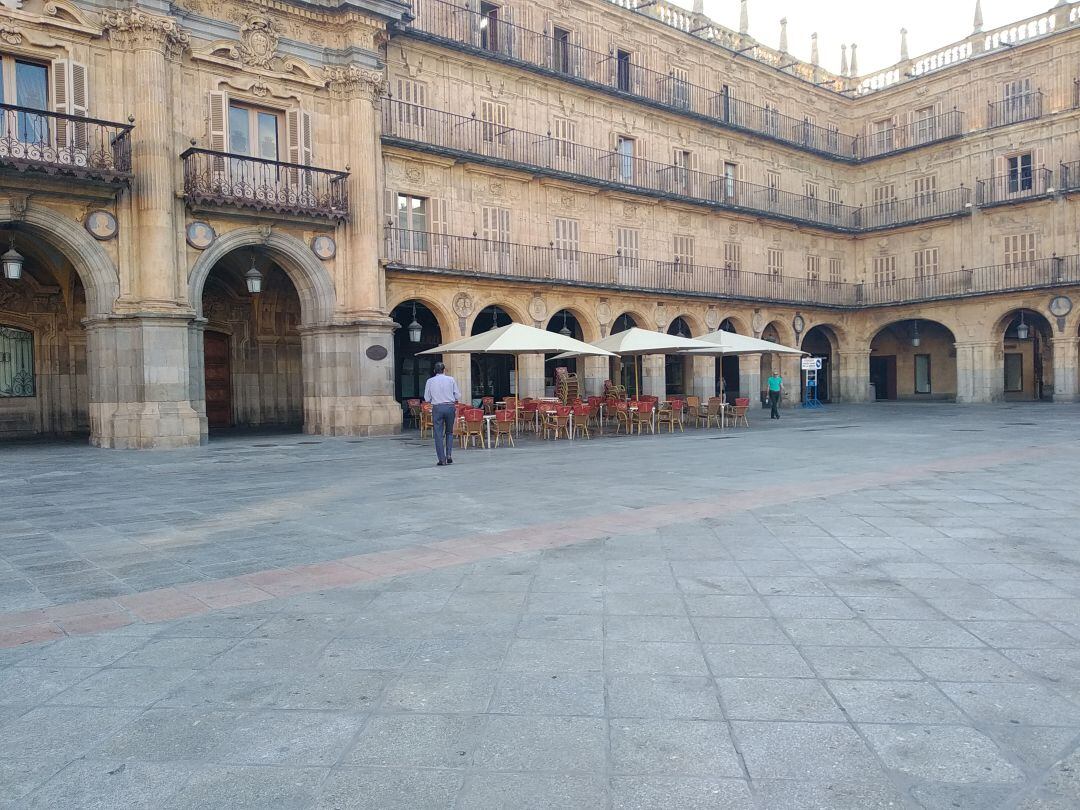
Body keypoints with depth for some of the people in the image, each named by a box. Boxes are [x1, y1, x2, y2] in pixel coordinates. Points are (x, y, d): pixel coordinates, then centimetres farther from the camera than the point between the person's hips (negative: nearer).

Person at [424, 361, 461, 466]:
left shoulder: (430, 381, 3)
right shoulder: (451, 379, 2)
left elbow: (427, 399, 4)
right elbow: (458, 396, 1)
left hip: (437, 408, -1)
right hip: (450, 407, 1)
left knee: (438, 434, 4)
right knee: (449, 432, 16)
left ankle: (442, 459, 2)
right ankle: (449, 455, 5)